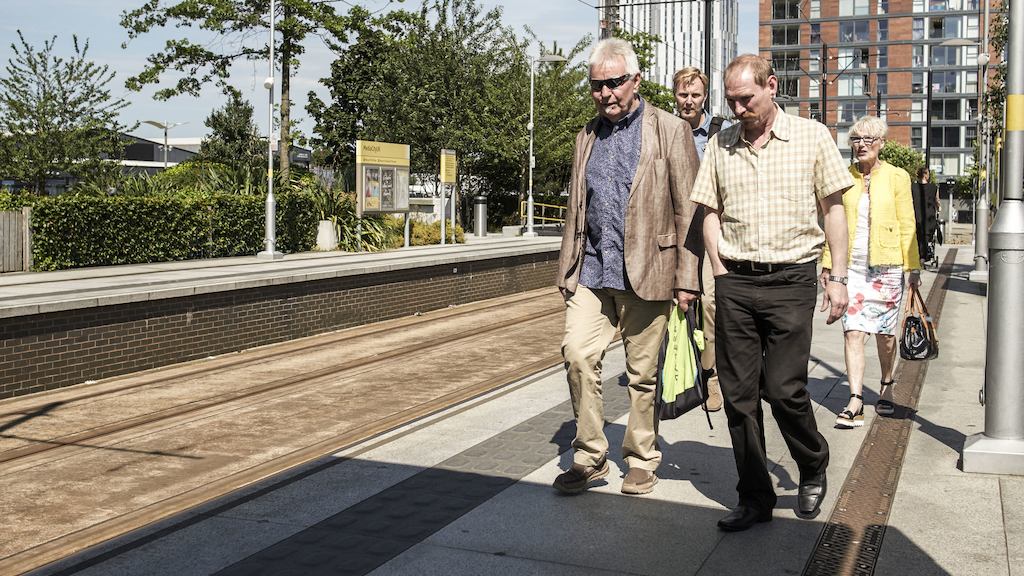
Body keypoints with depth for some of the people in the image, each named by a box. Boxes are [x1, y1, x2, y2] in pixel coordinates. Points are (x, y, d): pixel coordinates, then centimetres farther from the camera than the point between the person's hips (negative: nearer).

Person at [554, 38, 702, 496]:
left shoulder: (669, 131, 0)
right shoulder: (587, 136, 15)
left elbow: (688, 211, -4)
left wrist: (688, 278, -9)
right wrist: (566, 271, 13)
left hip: (647, 271, -4)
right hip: (592, 270, 4)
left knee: (643, 372, 4)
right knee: (577, 353, -10)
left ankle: (641, 461, 21)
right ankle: (589, 457, 4)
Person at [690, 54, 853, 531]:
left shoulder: (811, 137, 2)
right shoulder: (720, 145, 9)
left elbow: (833, 208, 4)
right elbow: (711, 213, 13)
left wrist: (838, 278, -1)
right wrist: (722, 275, 3)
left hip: (791, 279, -3)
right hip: (735, 282, 3)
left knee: (784, 389, -6)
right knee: (738, 394, 3)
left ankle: (814, 469, 23)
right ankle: (755, 497, 16)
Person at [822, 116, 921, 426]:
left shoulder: (897, 177, 1)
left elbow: (907, 225, 1)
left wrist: (913, 268, -1)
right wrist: (827, 263, 8)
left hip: (887, 267, -1)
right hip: (851, 266, 1)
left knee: (885, 334, 9)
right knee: (853, 332, -8)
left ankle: (886, 389, 31)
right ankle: (855, 403, -10)